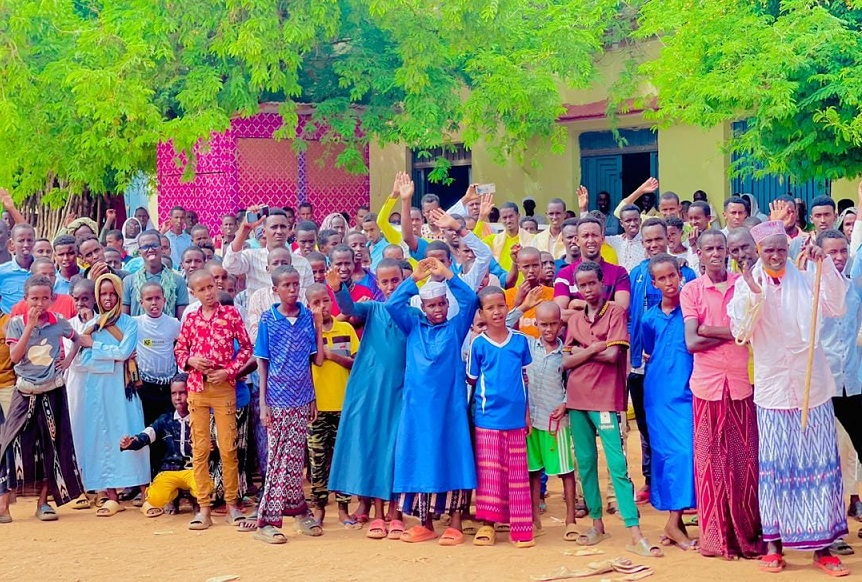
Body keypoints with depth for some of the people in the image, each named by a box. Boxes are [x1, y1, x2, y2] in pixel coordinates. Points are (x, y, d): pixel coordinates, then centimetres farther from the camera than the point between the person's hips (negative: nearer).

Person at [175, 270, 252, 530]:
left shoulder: (230, 313, 0)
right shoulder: (190, 319, 7)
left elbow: (246, 347, 1)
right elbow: (179, 350, 14)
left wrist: (228, 371, -10)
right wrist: (190, 360, -7)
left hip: (224, 387, -2)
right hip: (197, 388, 3)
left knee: (228, 447, -2)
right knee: (200, 448, 3)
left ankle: (232, 503, 9)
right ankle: (204, 507, 7)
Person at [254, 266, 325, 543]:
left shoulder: (308, 318, 4)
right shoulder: (268, 320, -2)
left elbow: (318, 359, 6)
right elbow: (262, 362, -1)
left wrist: (318, 327, 0)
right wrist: (263, 402, -4)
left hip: (302, 399, 2)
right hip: (277, 399, -2)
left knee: (295, 457, 7)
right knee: (278, 458, -1)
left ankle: (297, 510, 18)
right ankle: (267, 521, 3)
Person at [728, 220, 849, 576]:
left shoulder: (805, 280, 1)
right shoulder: (747, 285, -1)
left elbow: (836, 308, -13)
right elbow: (741, 331, -12)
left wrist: (826, 266, -21)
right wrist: (754, 294, -24)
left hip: (812, 386, 1)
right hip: (772, 388, -1)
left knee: (818, 463, 3)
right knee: (774, 465, 4)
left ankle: (822, 546, 10)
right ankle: (774, 544, 12)